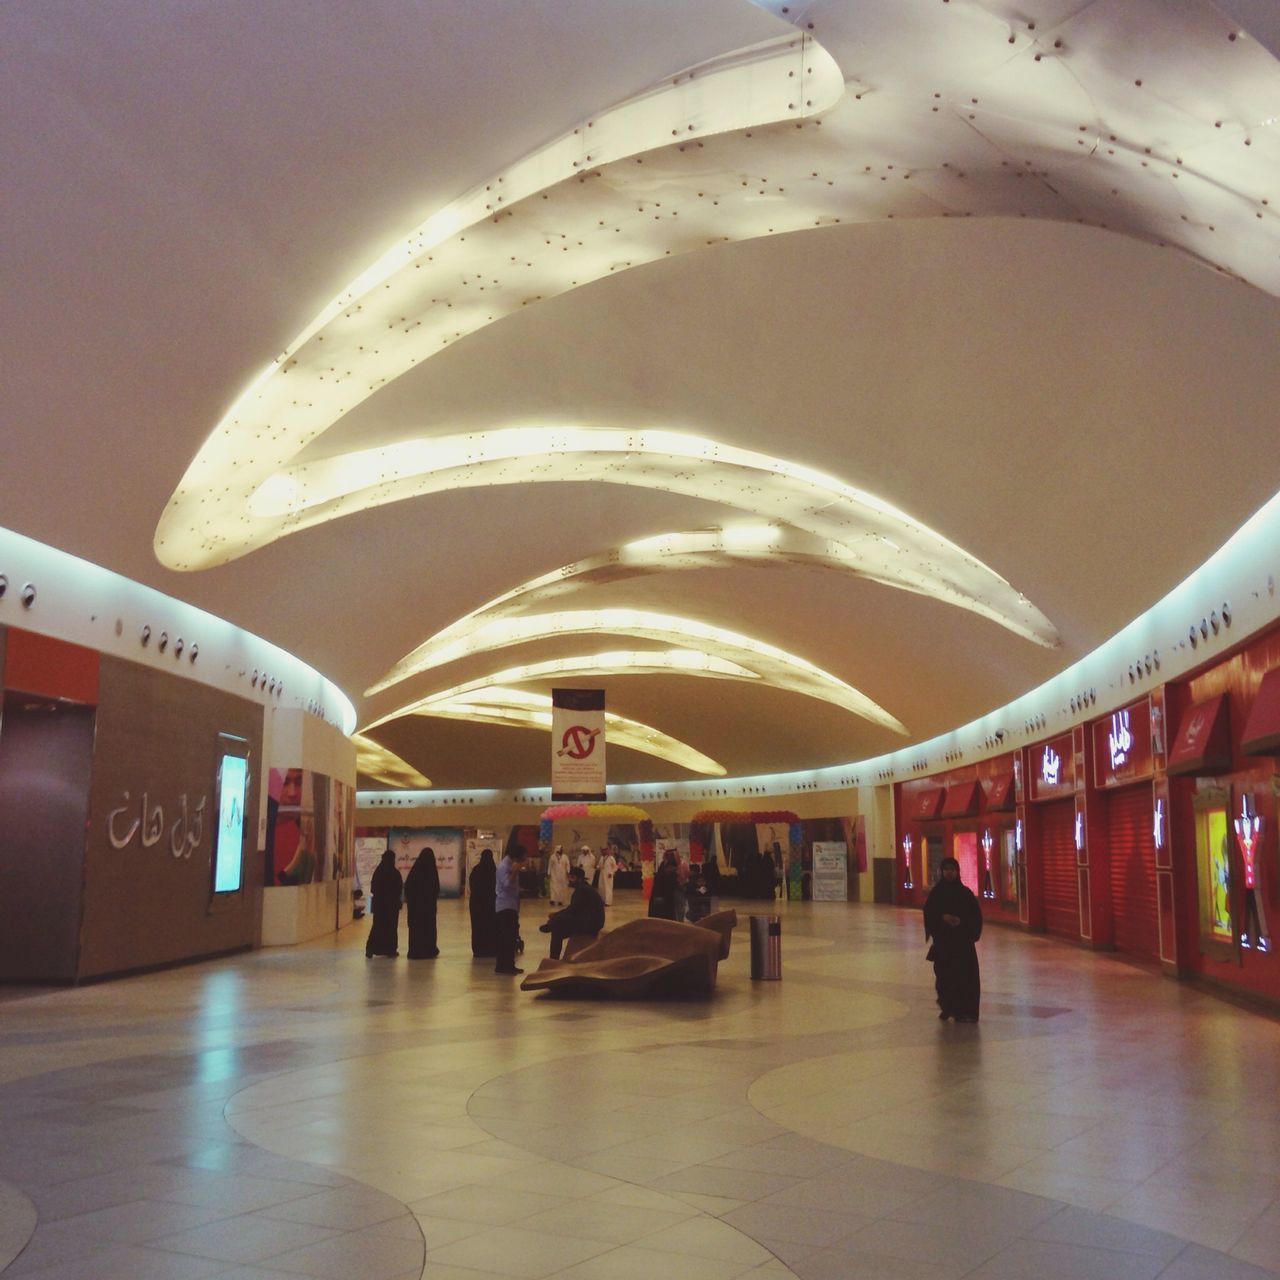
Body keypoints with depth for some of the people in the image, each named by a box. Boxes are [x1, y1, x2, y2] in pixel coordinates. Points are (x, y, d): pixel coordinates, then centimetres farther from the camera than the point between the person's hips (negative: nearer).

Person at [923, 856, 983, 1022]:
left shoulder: (965, 892, 0)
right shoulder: (936, 892, 3)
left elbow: (976, 914, 0)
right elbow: (928, 912, 0)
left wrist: (961, 921, -16)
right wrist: (942, 917, -17)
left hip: (962, 940, -1)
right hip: (942, 940, 1)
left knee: (964, 974, -5)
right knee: (944, 974, 1)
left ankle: (964, 1010, 0)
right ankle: (947, 1007, 16)